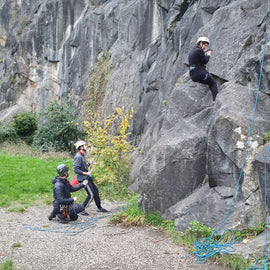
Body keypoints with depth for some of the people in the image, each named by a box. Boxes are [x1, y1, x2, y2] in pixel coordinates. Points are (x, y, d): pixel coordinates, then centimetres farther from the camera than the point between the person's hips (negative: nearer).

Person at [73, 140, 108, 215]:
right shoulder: (78, 157, -19)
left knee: (96, 191, 15)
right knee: (91, 195, -10)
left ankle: (99, 208, 28)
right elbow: (75, 169, -25)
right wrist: (86, 173, -23)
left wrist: (89, 163, 6)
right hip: (83, 178, -10)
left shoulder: (82, 156, 13)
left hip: (87, 178, 10)